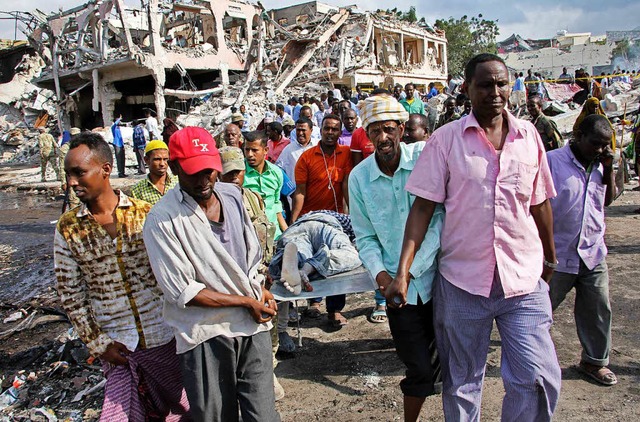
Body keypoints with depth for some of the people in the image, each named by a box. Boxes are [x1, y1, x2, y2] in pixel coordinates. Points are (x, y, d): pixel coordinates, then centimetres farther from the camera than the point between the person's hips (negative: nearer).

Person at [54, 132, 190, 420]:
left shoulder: (146, 214, -6)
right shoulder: (67, 228, -3)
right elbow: (70, 294, 2)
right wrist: (98, 343, -1)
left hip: (164, 338, 0)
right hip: (116, 347, 1)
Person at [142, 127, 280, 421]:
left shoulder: (232, 195, 5)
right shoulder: (162, 219, -12)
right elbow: (182, 292, -13)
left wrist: (261, 292, 2)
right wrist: (246, 302, -10)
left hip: (253, 324, 4)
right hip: (205, 334, -4)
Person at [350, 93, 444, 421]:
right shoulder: (358, 178, -1)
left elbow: (441, 217, -11)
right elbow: (365, 237, 4)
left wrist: (409, 269, -15)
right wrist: (380, 273, -12)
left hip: (439, 275, 0)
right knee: (419, 369, 7)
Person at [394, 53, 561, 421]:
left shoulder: (528, 136, 4)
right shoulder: (446, 139, -4)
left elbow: (540, 203, 13)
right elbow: (423, 206, -7)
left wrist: (550, 260, 20)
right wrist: (403, 271, -14)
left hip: (524, 279, 2)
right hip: (462, 280, -1)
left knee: (540, 379, -1)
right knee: (462, 381, 14)